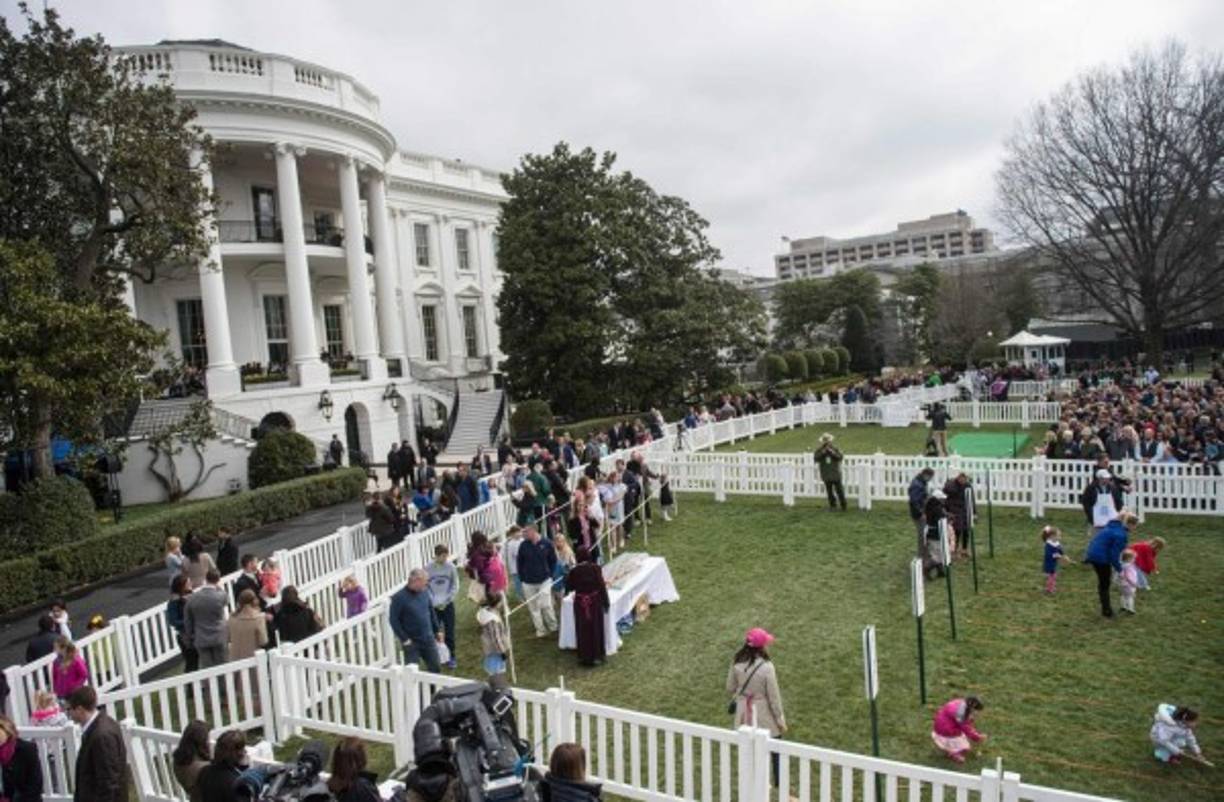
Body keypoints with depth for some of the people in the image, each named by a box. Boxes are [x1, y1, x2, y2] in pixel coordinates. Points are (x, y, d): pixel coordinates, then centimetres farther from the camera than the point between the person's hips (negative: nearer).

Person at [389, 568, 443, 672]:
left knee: (435, 668, 14)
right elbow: (394, 620, -15)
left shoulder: (424, 591, -1)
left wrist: (437, 630, 14)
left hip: (428, 639, 5)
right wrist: (404, 639, -15)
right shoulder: (399, 597, -18)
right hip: (412, 642, -5)